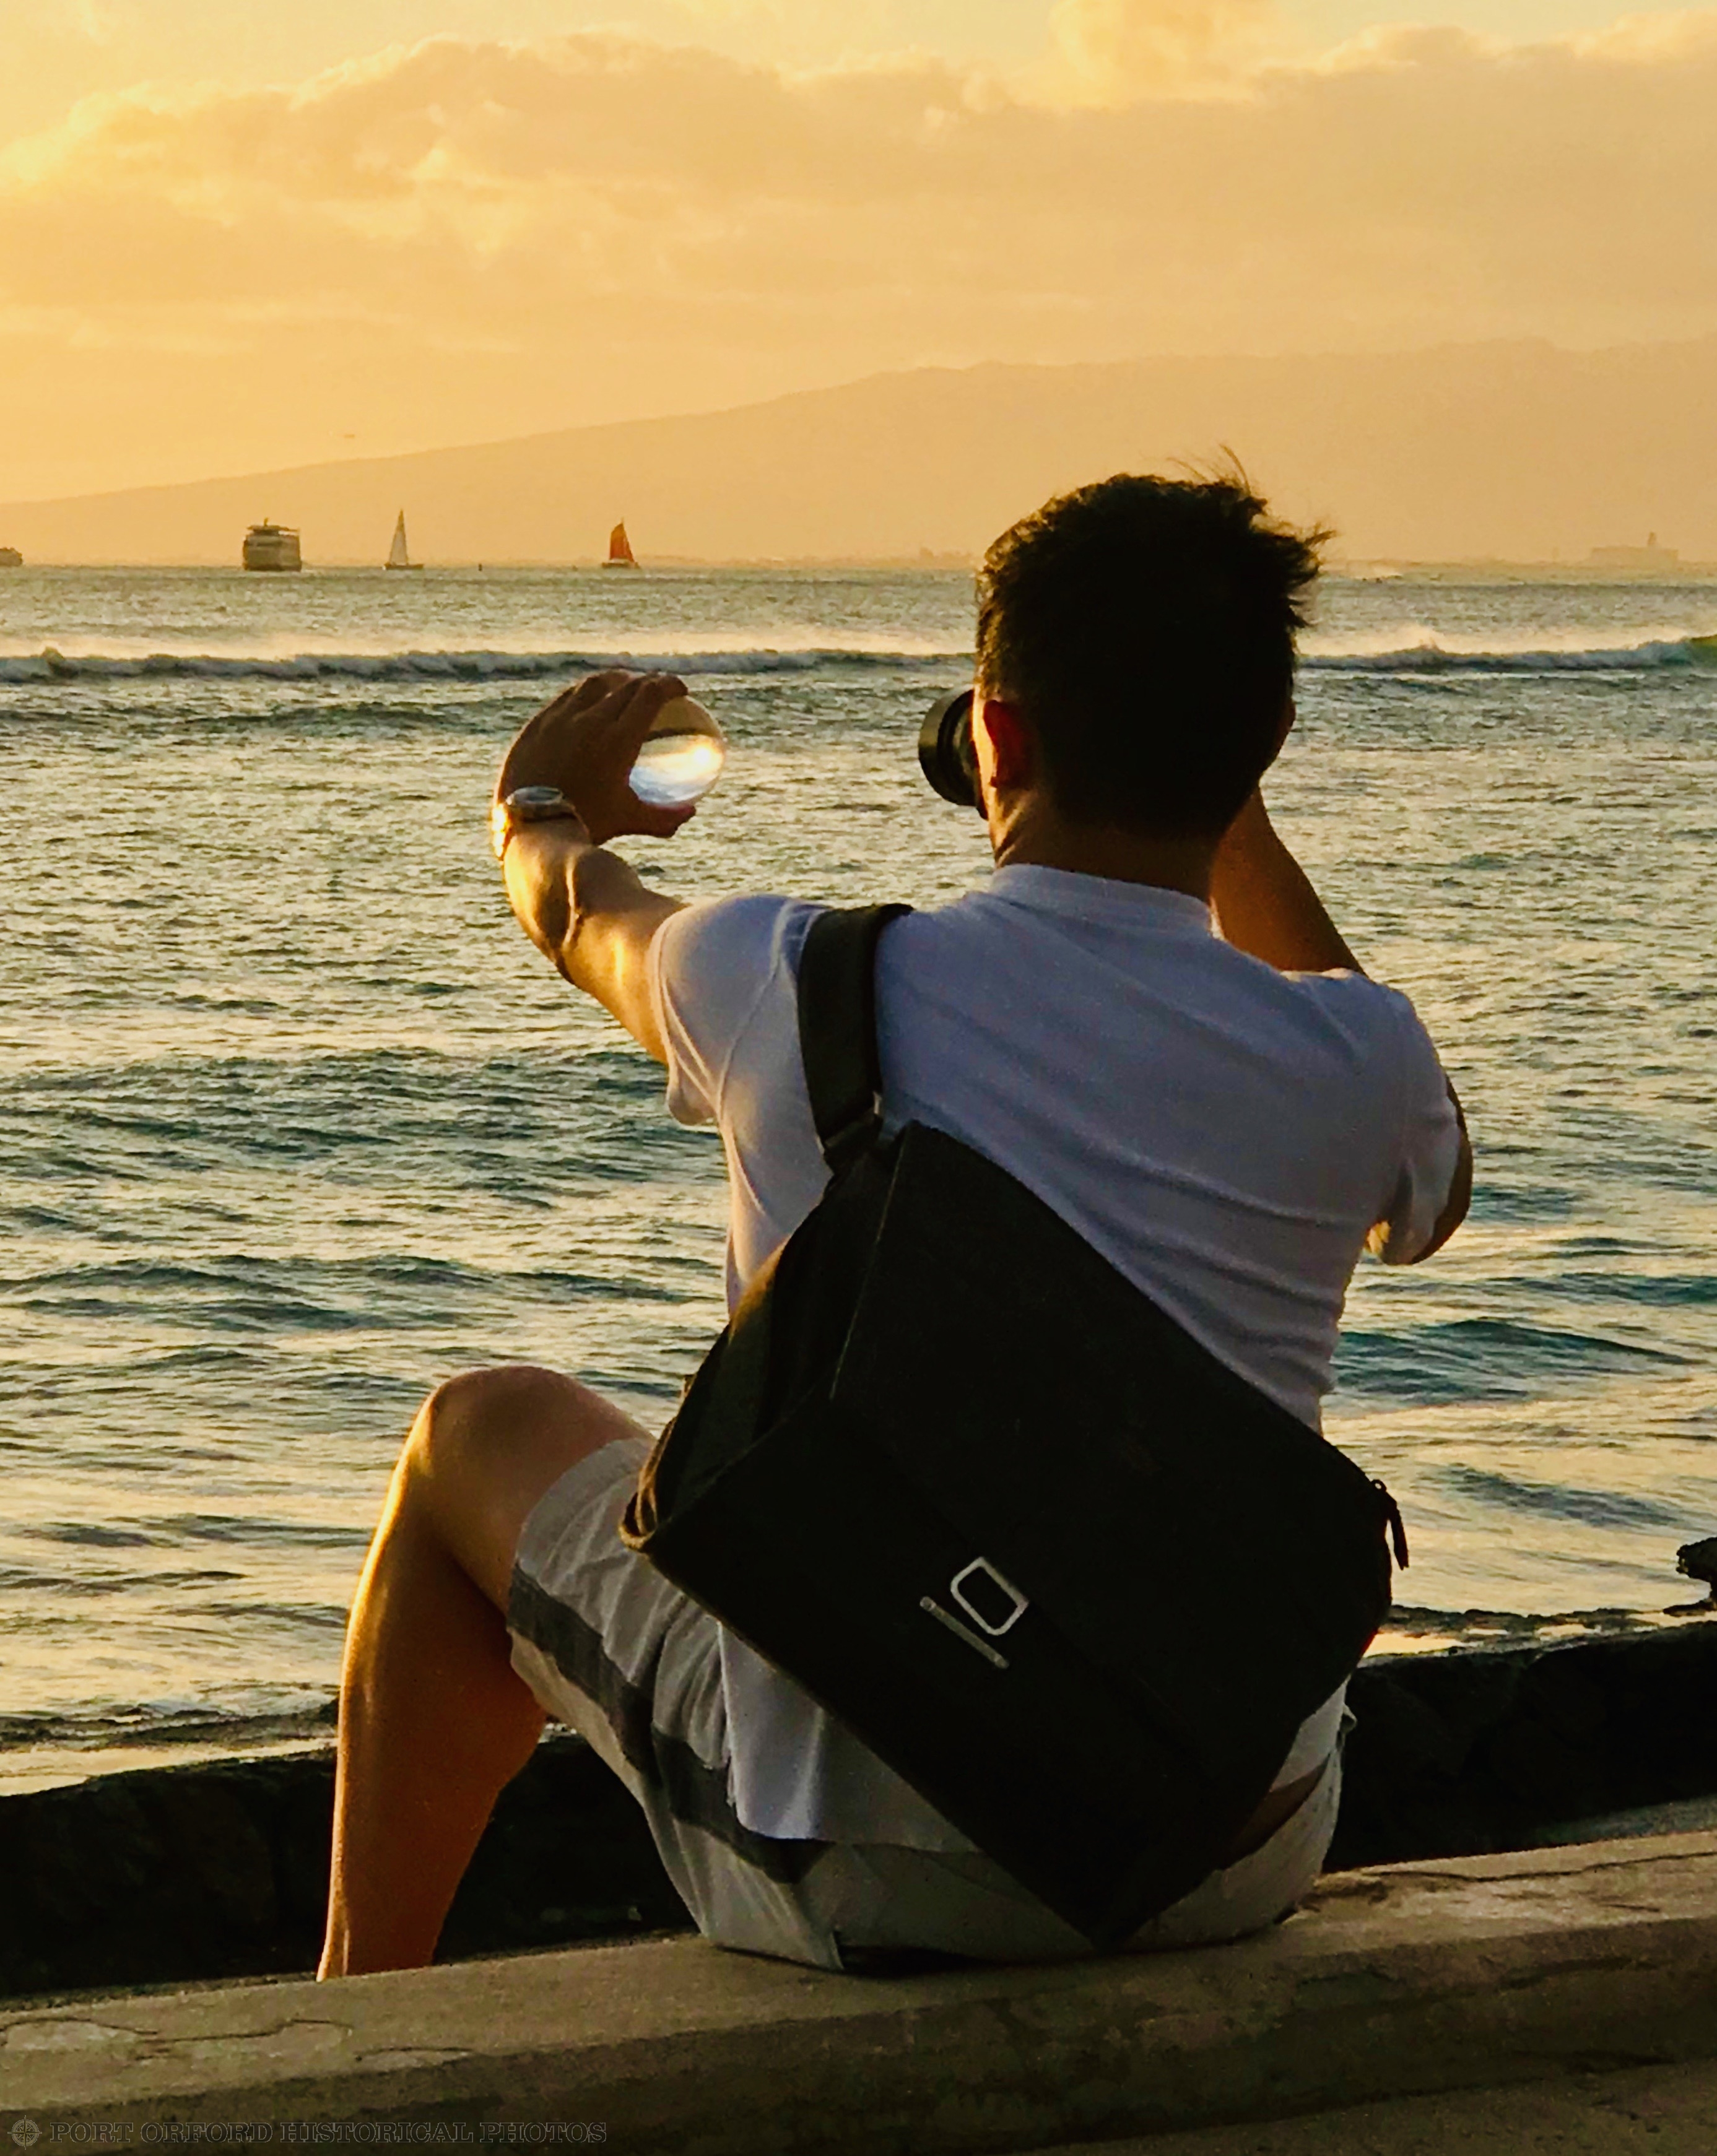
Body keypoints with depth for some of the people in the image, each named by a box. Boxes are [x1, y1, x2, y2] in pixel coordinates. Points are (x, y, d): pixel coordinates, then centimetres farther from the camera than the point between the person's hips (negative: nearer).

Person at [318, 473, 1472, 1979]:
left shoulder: (801, 989, -13)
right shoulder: (1353, 1061, -10)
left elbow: (587, 918, 14)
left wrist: (544, 812, 38)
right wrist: (1232, 822, 21)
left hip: (870, 1878, -2)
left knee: (482, 1435, 24)